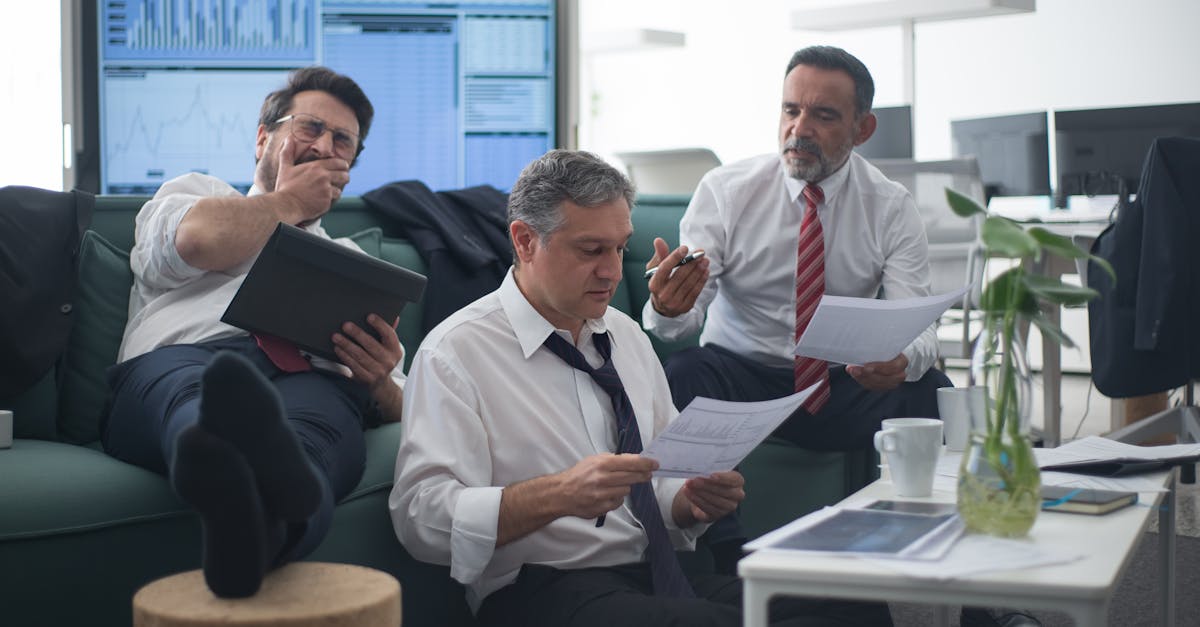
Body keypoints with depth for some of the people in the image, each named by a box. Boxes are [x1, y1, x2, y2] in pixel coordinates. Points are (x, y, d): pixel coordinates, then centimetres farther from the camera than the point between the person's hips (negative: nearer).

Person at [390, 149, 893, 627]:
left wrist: (695, 500, 1)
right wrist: (559, 495, -26)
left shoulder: (626, 335, 19)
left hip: (661, 578, 7)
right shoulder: (454, 352, -3)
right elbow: (422, 517, -14)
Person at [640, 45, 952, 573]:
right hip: (739, 374, 0)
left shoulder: (891, 207, -2)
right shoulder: (725, 189, -5)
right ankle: (722, 561, -24)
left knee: (937, 400, -28)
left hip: (848, 386, 1)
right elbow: (684, 313, -13)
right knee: (679, 380, -33)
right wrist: (667, 306, -40)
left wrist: (904, 359, -38)